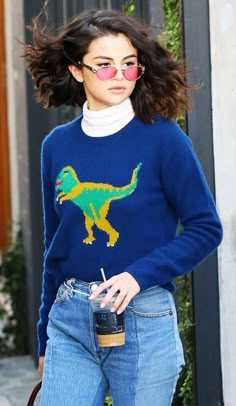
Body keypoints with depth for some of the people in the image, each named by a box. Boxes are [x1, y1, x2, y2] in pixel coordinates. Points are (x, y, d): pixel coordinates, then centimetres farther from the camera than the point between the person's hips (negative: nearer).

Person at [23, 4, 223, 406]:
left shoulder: (163, 138, -6)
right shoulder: (57, 145, 5)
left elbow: (206, 228, -5)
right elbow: (55, 248, 13)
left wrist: (139, 275, -18)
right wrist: (45, 340, 16)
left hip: (143, 318, -3)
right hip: (69, 319, 3)